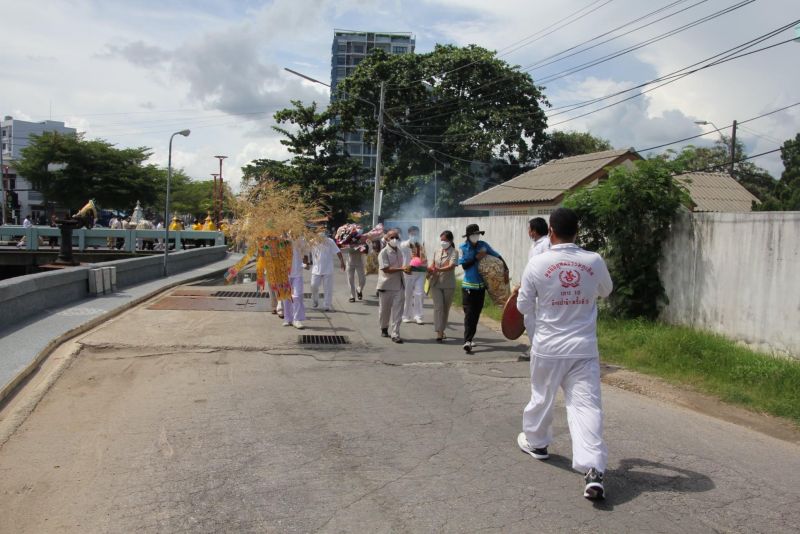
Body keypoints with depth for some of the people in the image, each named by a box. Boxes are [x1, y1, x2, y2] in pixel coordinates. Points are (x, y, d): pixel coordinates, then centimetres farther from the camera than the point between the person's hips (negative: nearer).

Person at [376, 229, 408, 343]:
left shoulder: (399, 252, 10)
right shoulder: (383, 252, -11)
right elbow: (386, 269, -20)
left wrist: (406, 268, 4)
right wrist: (401, 268, -26)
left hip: (399, 286, 5)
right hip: (386, 286, -4)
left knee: (397, 311, -3)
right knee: (385, 310, 11)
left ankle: (395, 334, -2)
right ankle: (384, 328, 34)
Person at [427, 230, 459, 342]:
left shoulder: (454, 252, -6)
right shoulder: (437, 251, 9)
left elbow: (451, 266, -21)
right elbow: (432, 265, 13)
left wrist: (439, 269, -36)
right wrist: (429, 270, -9)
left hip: (448, 284, -2)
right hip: (435, 283, 2)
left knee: (446, 308, 9)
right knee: (438, 307, -8)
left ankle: (442, 330, 27)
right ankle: (439, 333, -12)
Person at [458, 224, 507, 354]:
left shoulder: (483, 245, 1)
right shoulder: (463, 247, -6)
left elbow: (498, 256, 2)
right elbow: (464, 265, -13)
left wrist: (506, 269, -10)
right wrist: (477, 258, -21)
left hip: (481, 285, 4)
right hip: (468, 286, -4)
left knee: (476, 313, 12)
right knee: (469, 313, -11)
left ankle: (469, 338, 25)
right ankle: (467, 341, -16)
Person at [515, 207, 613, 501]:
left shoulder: (537, 263, -11)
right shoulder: (595, 261, -5)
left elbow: (524, 307, -1)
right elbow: (606, 291, 16)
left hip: (548, 348, 0)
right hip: (584, 349, 1)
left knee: (542, 397, 20)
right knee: (586, 405, -3)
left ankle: (536, 442, 43)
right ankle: (593, 470, -14)